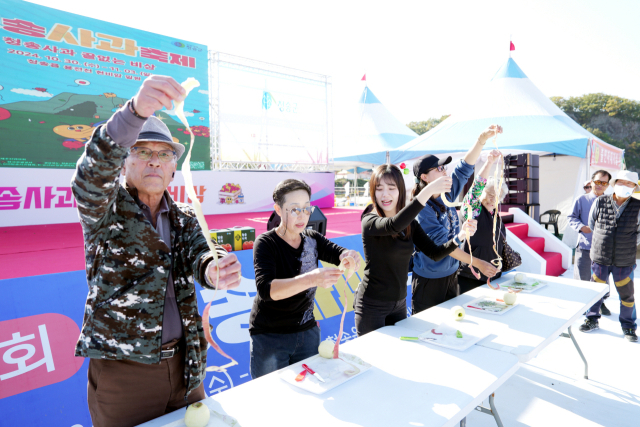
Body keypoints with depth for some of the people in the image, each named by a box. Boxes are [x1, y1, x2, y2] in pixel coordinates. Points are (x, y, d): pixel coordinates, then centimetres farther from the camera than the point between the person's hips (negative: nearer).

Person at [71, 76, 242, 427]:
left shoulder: (185, 218, 8)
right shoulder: (104, 210, -3)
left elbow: (200, 254, -9)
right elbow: (92, 172, -24)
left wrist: (215, 270, -34)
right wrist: (136, 110, -41)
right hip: (122, 368, -3)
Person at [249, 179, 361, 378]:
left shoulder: (313, 239, 0)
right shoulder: (266, 243, -16)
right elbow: (266, 289, -31)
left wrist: (351, 257, -35)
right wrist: (311, 279, -46)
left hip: (307, 332, 4)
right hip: (270, 337, -4)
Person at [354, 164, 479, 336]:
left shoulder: (410, 223, 2)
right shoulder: (369, 221, -16)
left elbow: (435, 253, -1)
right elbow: (393, 225, -37)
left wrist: (460, 236, -18)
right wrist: (427, 191, -44)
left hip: (399, 303, 6)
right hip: (372, 304, -5)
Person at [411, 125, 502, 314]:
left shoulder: (448, 195, 0)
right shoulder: (422, 208, -21)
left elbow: (465, 167, -1)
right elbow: (443, 245, -22)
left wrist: (482, 138, -14)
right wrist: (478, 263, -19)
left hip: (451, 275, 7)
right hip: (429, 279, -7)